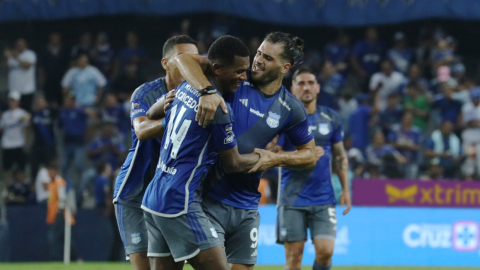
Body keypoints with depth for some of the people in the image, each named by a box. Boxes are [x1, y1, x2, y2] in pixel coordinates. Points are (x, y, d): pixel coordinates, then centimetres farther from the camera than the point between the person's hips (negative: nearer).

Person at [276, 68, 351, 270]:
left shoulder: (331, 118, 8)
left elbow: (340, 156, 16)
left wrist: (345, 189, 10)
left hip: (323, 198, 2)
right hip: (292, 199, -2)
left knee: (325, 251, -10)